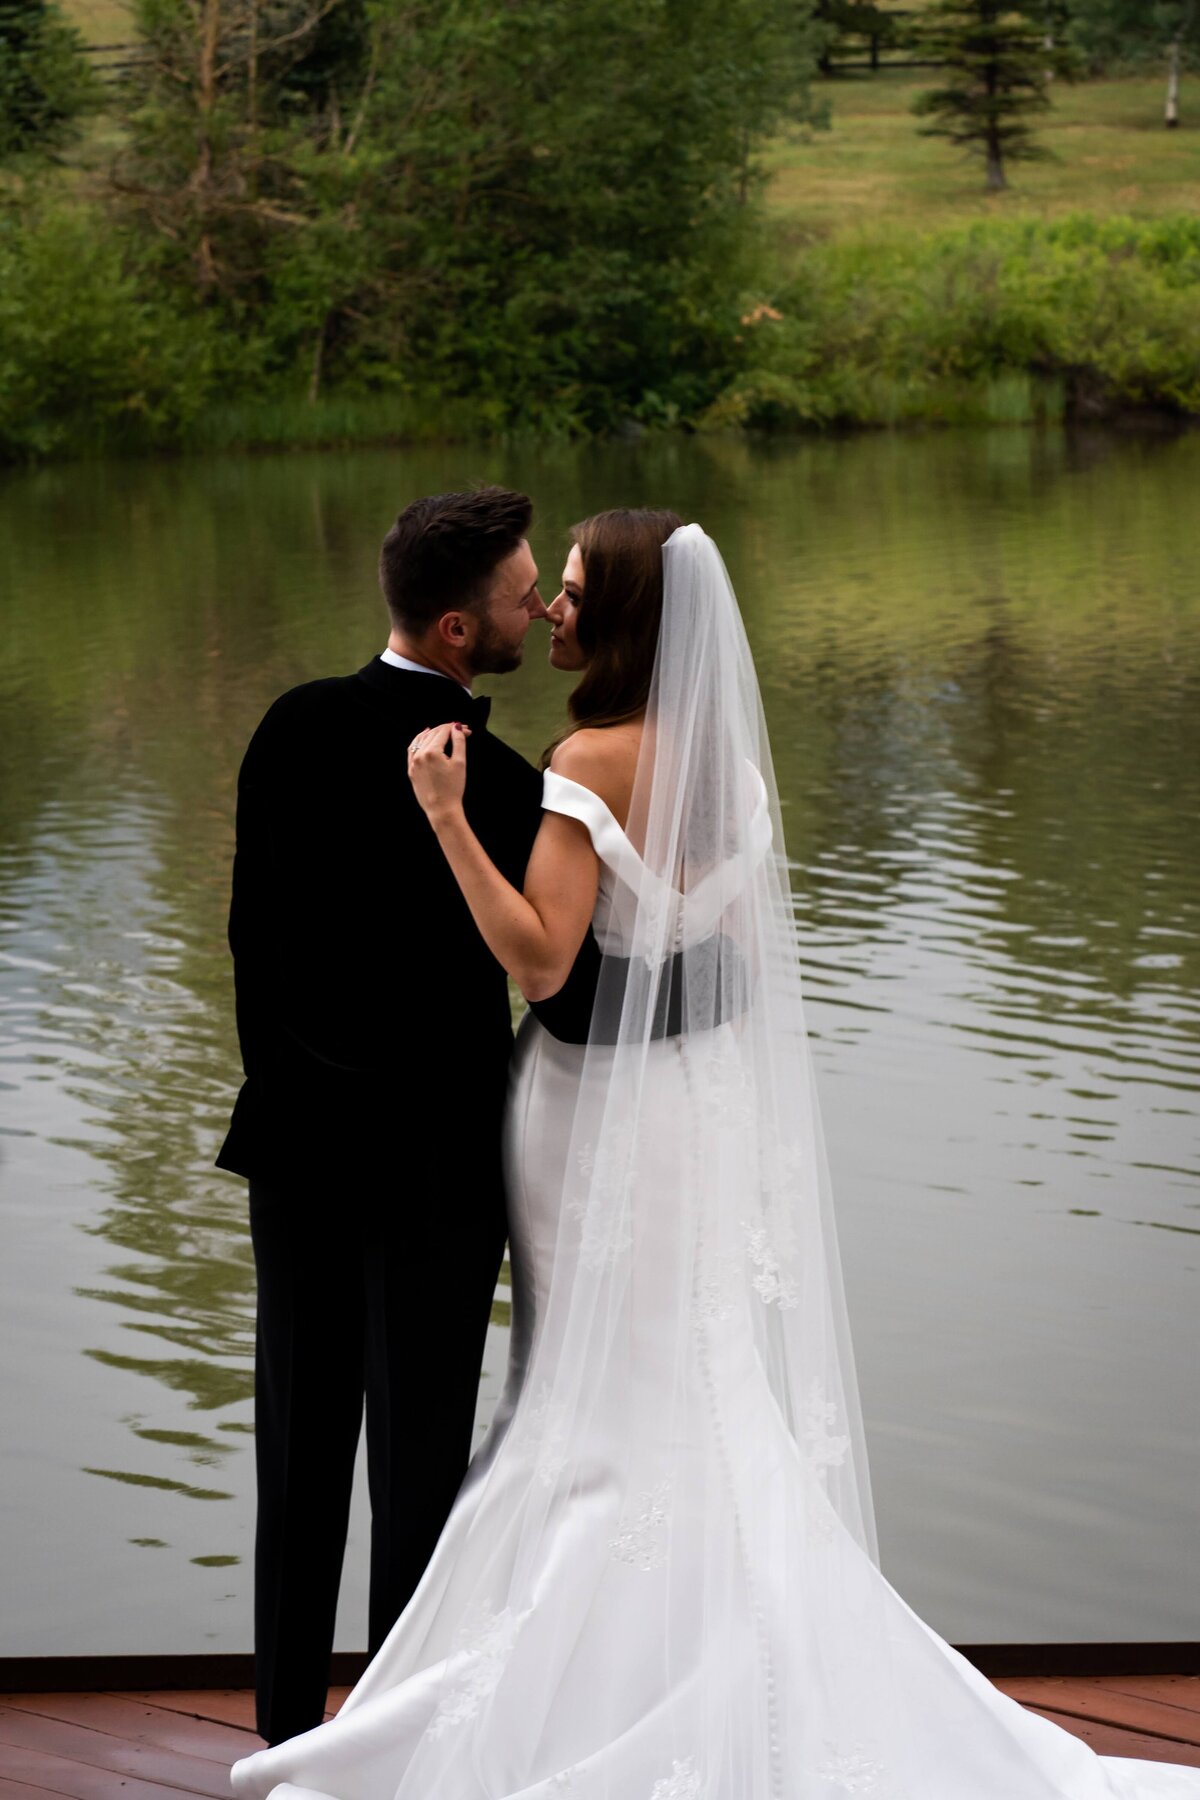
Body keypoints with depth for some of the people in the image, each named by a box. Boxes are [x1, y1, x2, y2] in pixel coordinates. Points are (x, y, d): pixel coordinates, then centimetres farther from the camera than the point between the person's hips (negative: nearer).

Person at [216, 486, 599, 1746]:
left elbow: (250, 926, 5)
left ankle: (288, 1722, 21)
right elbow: (569, 972, -13)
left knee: (300, 1444, 13)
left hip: (296, 1135, 5)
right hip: (432, 1159, -5)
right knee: (419, 1453, 6)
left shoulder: (292, 728, -2)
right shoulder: (495, 786, -20)